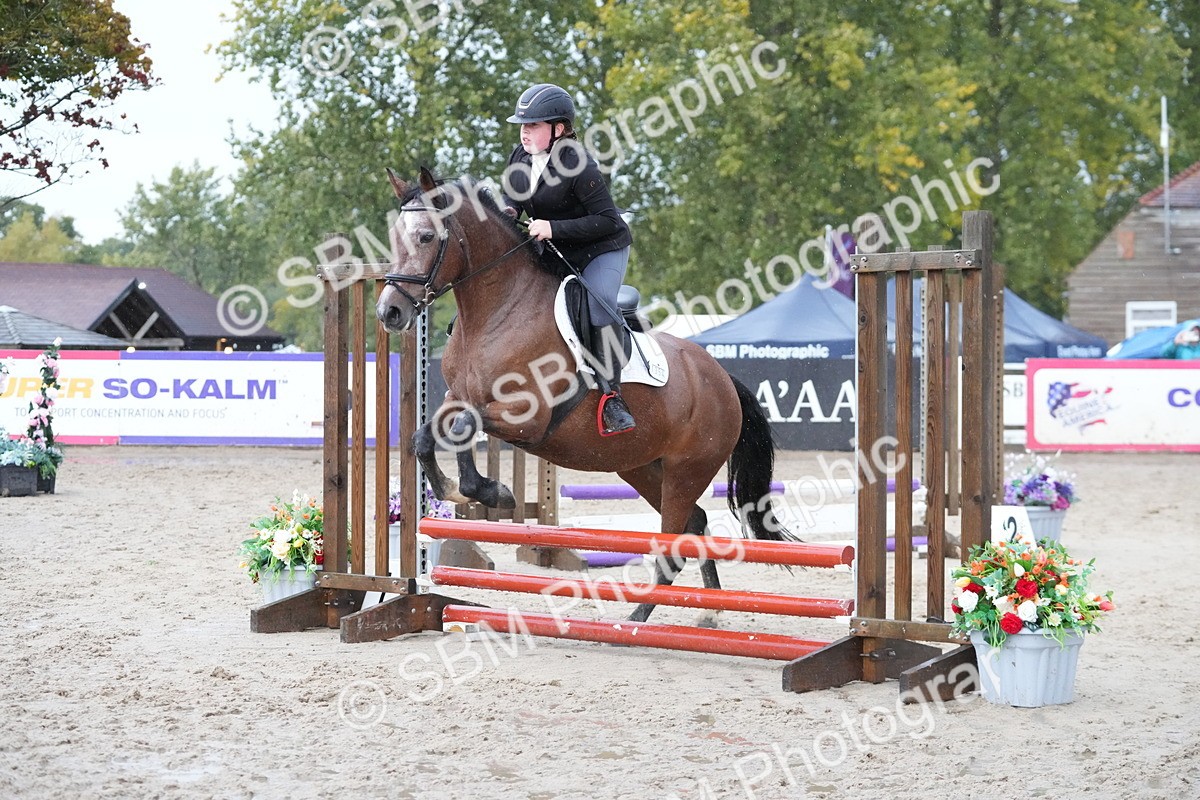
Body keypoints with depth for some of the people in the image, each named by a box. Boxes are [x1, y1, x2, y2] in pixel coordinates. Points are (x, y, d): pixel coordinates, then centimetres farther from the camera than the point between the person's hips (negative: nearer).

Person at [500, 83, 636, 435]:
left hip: (602, 251, -8)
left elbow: (607, 220, -24)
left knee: (598, 300, -32)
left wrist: (554, 228, -31)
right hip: (553, 254, 8)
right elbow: (512, 196, 16)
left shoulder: (578, 166, -25)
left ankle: (611, 394, -30)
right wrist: (507, 211, -10)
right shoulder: (520, 157, -2)